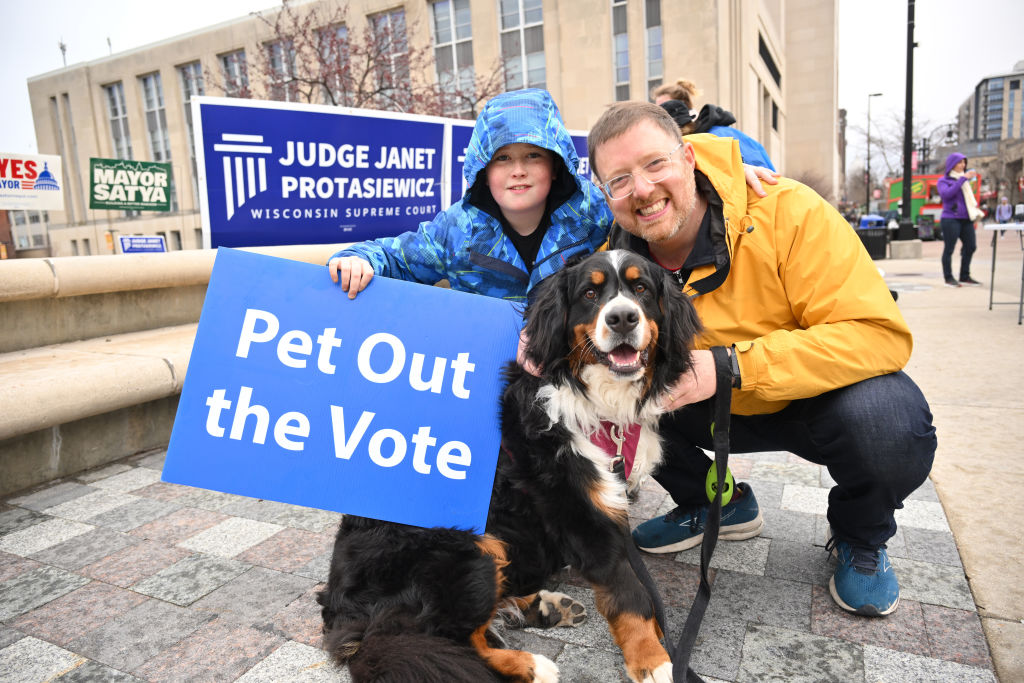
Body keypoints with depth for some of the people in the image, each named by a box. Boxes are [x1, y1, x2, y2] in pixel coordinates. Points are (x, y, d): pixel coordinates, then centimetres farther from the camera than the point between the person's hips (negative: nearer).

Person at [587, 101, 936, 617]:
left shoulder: (785, 212, -27)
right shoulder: (618, 257, -13)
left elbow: (880, 334, -31)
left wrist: (730, 365, -39)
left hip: (817, 398, -3)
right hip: (721, 412, 4)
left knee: (888, 421, -35)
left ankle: (860, 537, 3)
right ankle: (718, 504, 12)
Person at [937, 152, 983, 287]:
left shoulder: (965, 180, 18)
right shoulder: (943, 181, 0)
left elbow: (969, 196, 28)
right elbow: (946, 194, -20)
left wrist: (975, 205, 9)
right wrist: (962, 179, -19)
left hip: (966, 219, 7)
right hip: (951, 219, -7)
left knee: (971, 246, 5)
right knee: (949, 249, -3)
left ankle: (965, 276, 17)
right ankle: (949, 278, 6)